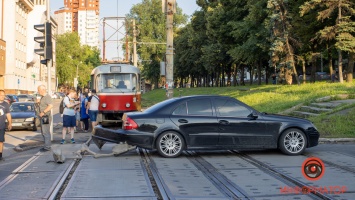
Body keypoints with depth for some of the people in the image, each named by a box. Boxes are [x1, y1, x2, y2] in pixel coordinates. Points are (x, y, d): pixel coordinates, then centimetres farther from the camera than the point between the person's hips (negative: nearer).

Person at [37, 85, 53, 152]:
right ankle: (47, 145, 22)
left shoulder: (47, 97, -15)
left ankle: (47, 147, -4)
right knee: (43, 132, 14)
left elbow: (50, 106, -29)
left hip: (46, 117, -11)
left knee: (46, 132, -8)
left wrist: (43, 112, -26)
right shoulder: (42, 97, 16)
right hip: (42, 117, 11)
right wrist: (39, 102, 12)